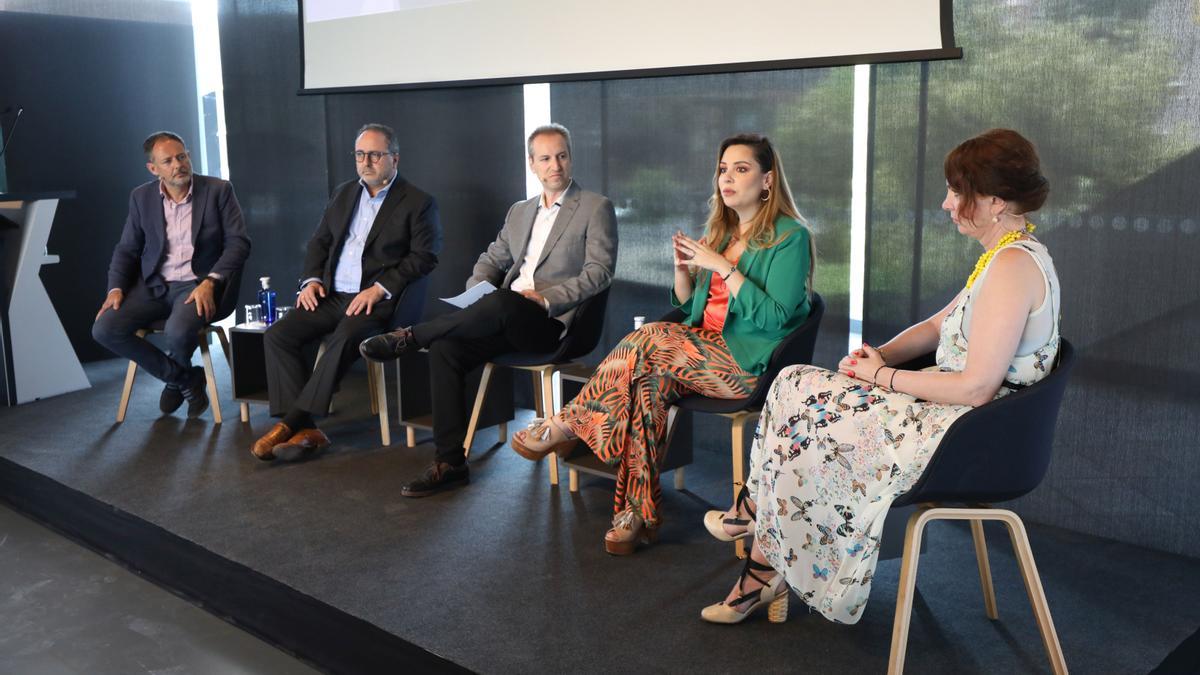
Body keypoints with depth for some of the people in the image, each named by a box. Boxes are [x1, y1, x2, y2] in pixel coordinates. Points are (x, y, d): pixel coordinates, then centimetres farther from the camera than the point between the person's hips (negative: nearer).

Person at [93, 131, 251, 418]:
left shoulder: (218, 190, -3)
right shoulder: (141, 197, 7)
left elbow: (238, 242, -7)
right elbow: (126, 250, 11)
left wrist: (210, 282, -20)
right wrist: (116, 289, -7)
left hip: (198, 284, -4)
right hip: (153, 285, 4)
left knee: (178, 331, -34)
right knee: (104, 329, -18)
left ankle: (176, 378, 6)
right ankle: (185, 378, -1)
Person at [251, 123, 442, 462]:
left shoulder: (418, 202, 1)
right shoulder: (343, 193, 20)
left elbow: (424, 257, -8)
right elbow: (319, 241, 22)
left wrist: (380, 288, -18)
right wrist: (312, 280, 2)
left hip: (377, 301, -6)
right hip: (332, 296, 6)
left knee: (345, 340, -35)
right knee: (277, 334, -17)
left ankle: (292, 422, -26)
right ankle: (306, 431, -20)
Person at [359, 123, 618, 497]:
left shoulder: (596, 208, 3)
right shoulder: (519, 211, 22)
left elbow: (599, 272, -6)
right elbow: (491, 259, 25)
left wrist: (546, 298, -17)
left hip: (552, 322, -5)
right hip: (504, 318, 6)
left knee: (501, 302, -38)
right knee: (446, 348, -21)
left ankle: (409, 336, -20)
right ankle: (450, 462, -16)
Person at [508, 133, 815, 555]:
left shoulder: (790, 237, -6)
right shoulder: (722, 232, 17)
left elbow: (773, 318, -16)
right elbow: (687, 306, 18)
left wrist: (722, 266, -19)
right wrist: (683, 267, -2)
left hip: (750, 365, -6)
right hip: (704, 350, 7)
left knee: (648, 340, -25)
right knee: (650, 381, -24)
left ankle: (566, 425, -10)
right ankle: (639, 512, -22)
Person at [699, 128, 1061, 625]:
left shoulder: (1013, 266, -22)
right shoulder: (1010, 255, 12)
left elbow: (976, 387, -27)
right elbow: (941, 324, 19)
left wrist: (884, 376, -13)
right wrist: (878, 356, 1)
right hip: (951, 412, 11)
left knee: (798, 428, -6)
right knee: (795, 386, 4)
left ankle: (754, 512, 27)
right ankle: (764, 568, 8)